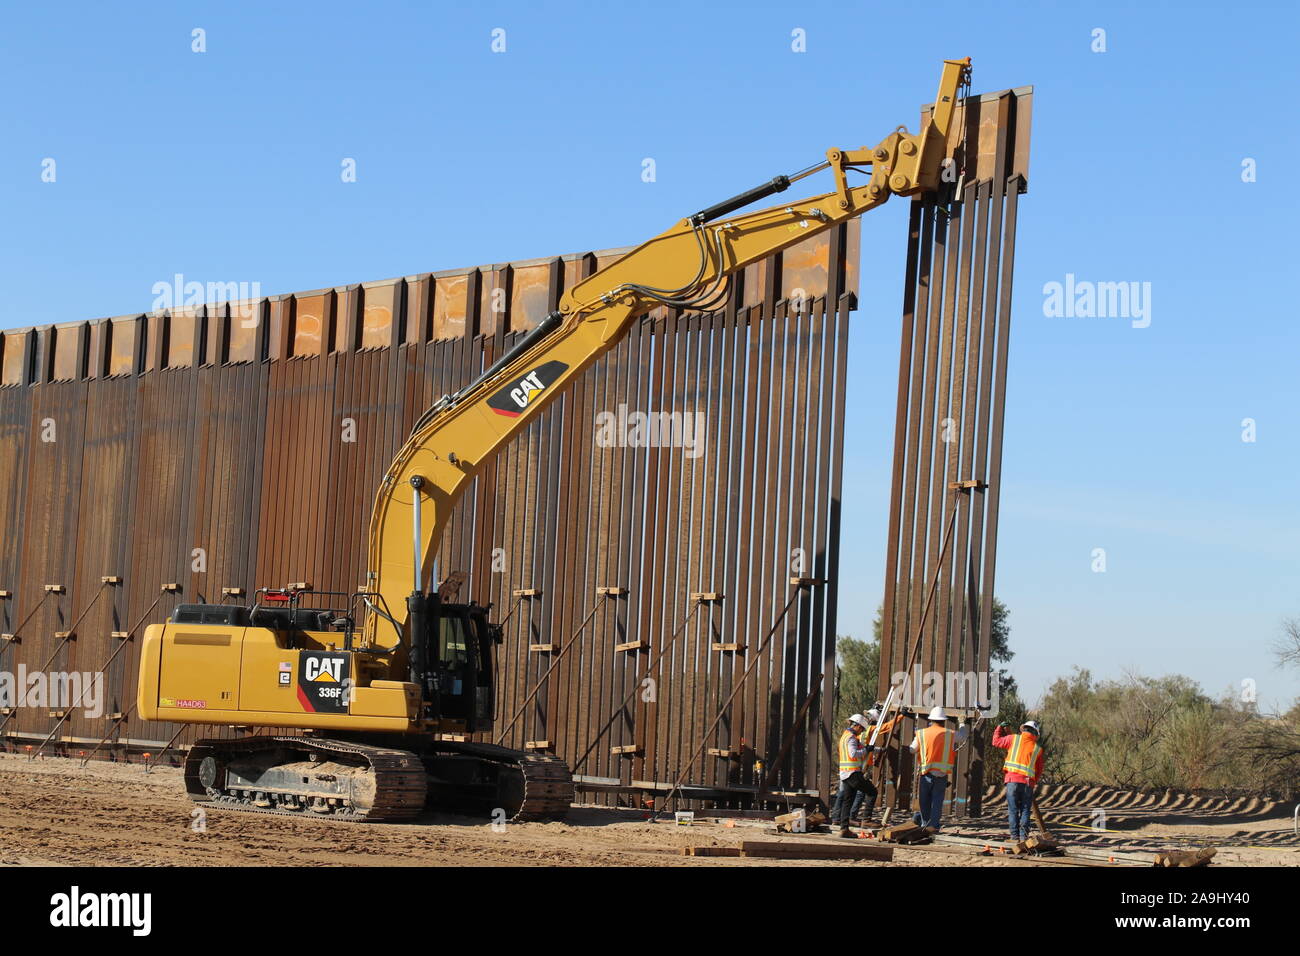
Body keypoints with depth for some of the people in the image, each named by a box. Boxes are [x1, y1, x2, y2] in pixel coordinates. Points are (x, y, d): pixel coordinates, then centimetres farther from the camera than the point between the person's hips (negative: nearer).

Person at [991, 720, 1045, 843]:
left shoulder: (1014, 738, 6)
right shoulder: (1038, 748, 11)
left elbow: (996, 741, 16)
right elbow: (1039, 770, 15)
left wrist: (1000, 728, 31)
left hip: (1012, 779, -1)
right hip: (1028, 782, 1)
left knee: (1013, 810, 2)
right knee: (1025, 810, 8)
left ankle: (1015, 836, -1)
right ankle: (1023, 836, 0)